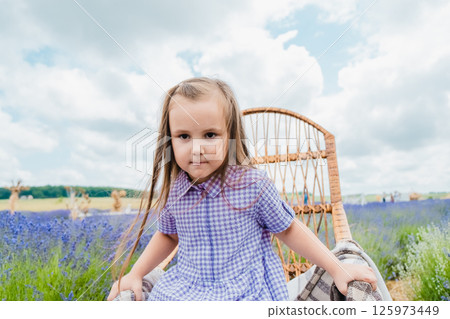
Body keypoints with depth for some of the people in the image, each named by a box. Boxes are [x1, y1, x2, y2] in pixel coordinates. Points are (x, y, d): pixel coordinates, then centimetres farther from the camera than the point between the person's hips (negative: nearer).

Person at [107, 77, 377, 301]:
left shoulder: (253, 184, -16)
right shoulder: (173, 192, -5)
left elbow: (288, 230, -3)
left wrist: (338, 269, -3)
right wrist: (135, 274, 11)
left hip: (248, 294, -2)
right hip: (185, 290, 3)